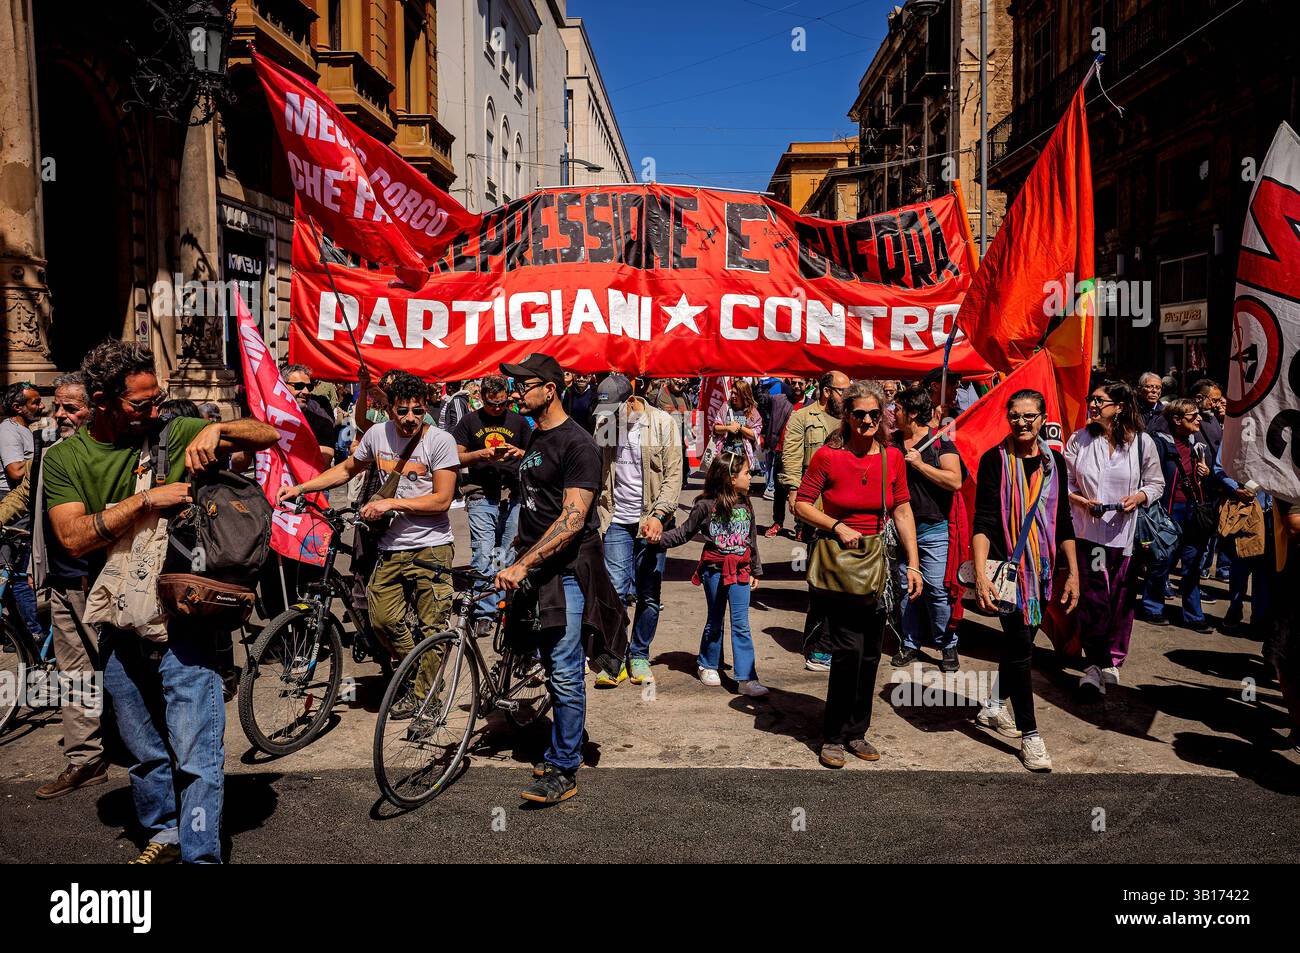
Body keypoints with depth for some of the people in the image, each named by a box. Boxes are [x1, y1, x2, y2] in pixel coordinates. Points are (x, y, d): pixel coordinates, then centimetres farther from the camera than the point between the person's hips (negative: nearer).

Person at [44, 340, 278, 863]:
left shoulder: (173, 433, -3)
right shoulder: (63, 458, 0)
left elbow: (268, 435, 1)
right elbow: (73, 537, -15)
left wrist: (217, 428, -17)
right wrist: (147, 500, -22)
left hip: (182, 624, -2)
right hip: (119, 628, 3)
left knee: (197, 755, -5)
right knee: (145, 753, 19)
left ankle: (200, 855, 7)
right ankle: (164, 833, 39)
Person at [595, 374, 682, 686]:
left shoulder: (663, 423, -4)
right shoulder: (604, 423, 4)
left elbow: (673, 474, -6)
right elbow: (594, 471, 9)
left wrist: (658, 515, -17)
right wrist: (597, 514, -2)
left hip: (651, 522, -1)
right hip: (617, 522, 2)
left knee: (649, 596, 7)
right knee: (616, 591, -4)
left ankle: (639, 657, 22)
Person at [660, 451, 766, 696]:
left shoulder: (746, 506, 5)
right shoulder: (706, 505, -8)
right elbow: (684, 533, -1)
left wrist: (755, 570, 18)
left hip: (740, 571, 3)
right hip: (714, 570, -3)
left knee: (741, 624, -1)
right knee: (714, 621, 11)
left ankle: (746, 678, -1)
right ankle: (707, 665, 31)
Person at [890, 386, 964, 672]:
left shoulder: (940, 441, -6)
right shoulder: (892, 442, 9)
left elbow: (955, 481, -17)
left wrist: (920, 464, -18)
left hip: (933, 529, -5)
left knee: (936, 588, -6)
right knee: (906, 587, 10)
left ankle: (948, 645, 10)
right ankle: (910, 643, 21)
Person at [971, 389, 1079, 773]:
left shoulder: (1054, 461, 6)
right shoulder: (995, 460, -9)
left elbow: (1063, 521, 11)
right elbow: (983, 521, -15)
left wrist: (1073, 573, 9)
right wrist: (980, 574, -25)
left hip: (1041, 568, 5)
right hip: (1006, 565, -5)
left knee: (1021, 637, 15)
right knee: (1020, 643, -6)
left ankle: (994, 706, 35)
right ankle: (1029, 733, 2)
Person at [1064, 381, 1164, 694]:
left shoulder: (1142, 443, 0)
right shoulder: (1078, 440, 1)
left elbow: (1156, 483, 9)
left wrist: (1140, 496, -11)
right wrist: (1081, 500, -12)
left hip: (1127, 533, 1)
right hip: (1088, 532, 0)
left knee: (1121, 600, 7)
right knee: (1093, 598, -6)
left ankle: (1113, 660, 26)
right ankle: (1095, 663, 6)